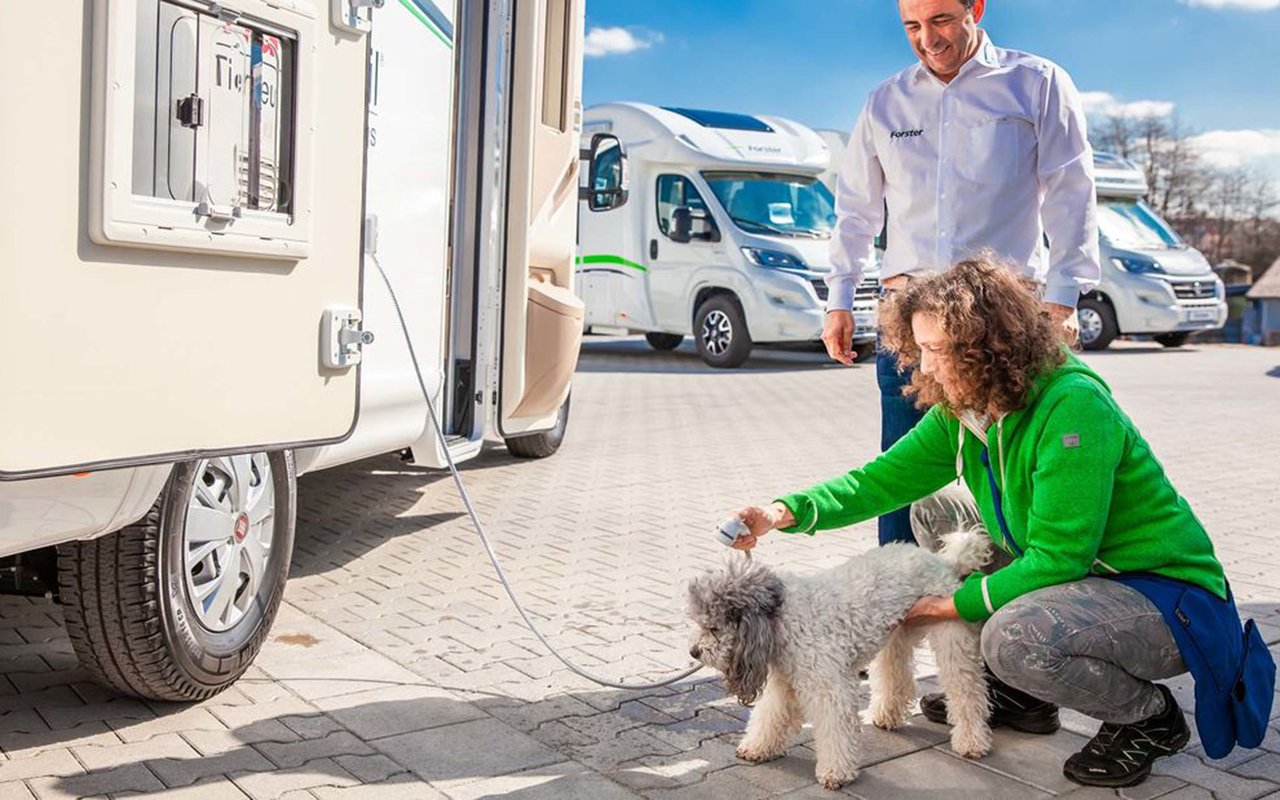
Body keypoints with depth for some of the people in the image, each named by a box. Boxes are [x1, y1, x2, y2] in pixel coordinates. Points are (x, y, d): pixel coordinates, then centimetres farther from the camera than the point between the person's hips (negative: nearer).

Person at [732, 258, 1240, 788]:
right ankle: (1014, 692, 13)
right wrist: (782, 514, -15)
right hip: (1079, 575, 9)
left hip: (1168, 600, -8)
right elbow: (885, 478, -2)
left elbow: (1057, 558, -28)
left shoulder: (1074, 408, -28)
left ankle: (1152, 716, -1)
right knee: (936, 513, 4)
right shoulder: (961, 411, -4)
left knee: (1014, 637, -34)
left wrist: (954, 605, -19)